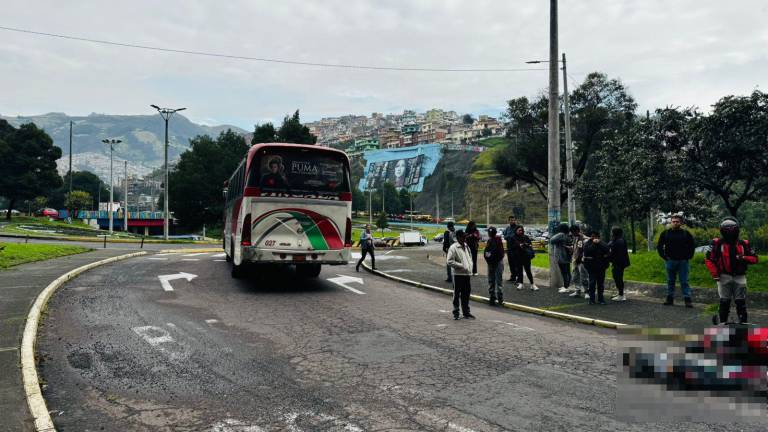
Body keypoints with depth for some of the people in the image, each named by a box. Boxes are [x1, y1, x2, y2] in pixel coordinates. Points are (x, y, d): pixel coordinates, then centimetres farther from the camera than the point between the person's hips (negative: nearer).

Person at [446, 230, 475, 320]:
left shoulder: (466, 246, 12)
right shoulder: (453, 248, -11)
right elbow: (449, 261, -17)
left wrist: (470, 267, 8)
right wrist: (461, 266, -17)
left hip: (467, 274, 7)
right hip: (458, 274, -7)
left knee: (466, 294, 12)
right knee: (457, 294, 2)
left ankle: (466, 312, 22)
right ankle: (456, 313, 11)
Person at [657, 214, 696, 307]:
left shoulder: (686, 233, 1)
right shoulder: (665, 233, 3)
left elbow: (692, 246, 9)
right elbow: (659, 246, 10)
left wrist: (688, 256, 0)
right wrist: (664, 256, 2)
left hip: (683, 261, -1)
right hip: (670, 261, 2)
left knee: (684, 281, -1)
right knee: (670, 281, 9)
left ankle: (687, 299, 2)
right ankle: (670, 299, 15)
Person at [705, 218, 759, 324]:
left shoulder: (743, 244, 5)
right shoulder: (717, 243, -4)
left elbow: (754, 259, 7)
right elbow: (708, 259, -3)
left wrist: (743, 258, -13)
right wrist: (715, 274, -8)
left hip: (739, 277, 2)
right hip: (724, 276, -2)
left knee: (741, 301, 6)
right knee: (724, 301, 4)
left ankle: (743, 321, 14)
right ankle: (722, 321, 16)